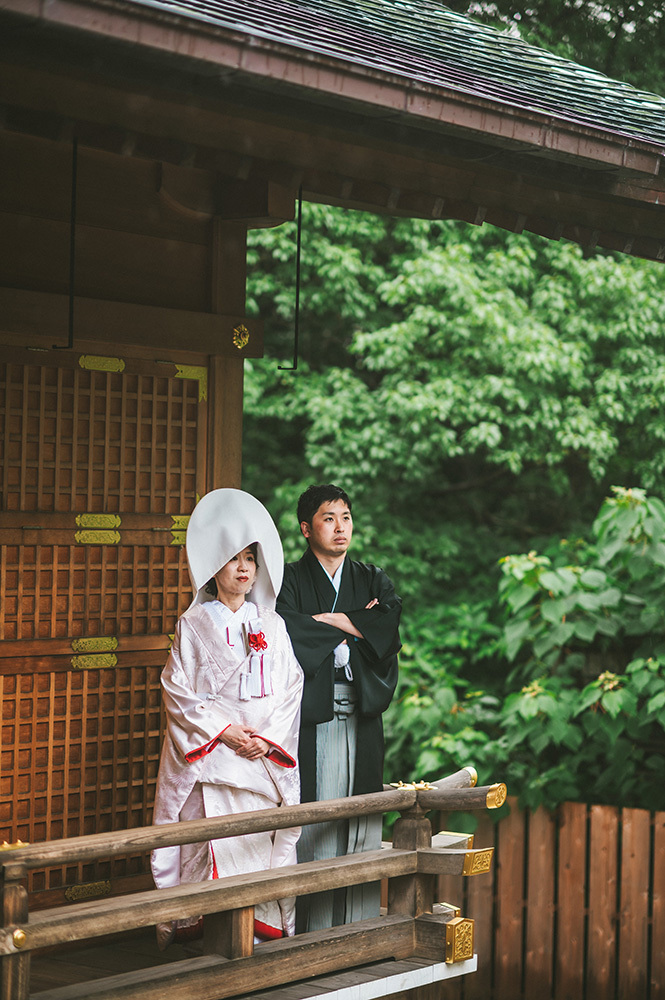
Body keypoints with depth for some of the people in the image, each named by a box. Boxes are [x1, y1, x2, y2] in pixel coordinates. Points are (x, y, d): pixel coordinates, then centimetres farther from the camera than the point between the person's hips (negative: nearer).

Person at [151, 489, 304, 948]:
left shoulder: (272, 625, 12)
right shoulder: (194, 625, 4)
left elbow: (290, 688, 9)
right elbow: (178, 690, -2)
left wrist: (267, 738, -5)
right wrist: (225, 731, -11)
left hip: (265, 758, 3)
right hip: (208, 754, -2)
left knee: (263, 840, -3)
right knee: (211, 842, -9)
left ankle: (267, 929, 3)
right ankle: (205, 934, -5)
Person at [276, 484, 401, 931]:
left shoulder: (372, 580, 17)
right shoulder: (290, 580, 6)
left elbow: (391, 625, -3)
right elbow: (289, 632, -14)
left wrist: (330, 621, -7)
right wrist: (357, 625, -5)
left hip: (361, 719, 3)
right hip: (311, 717, -3)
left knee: (362, 826, 1)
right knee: (315, 827, -7)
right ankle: (315, 938, -4)